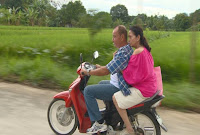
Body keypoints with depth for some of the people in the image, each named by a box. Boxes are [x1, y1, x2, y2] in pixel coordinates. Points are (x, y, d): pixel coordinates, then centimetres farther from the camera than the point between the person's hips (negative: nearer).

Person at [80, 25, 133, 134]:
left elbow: (105, 71, -26)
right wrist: (101, 67, 16)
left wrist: (88, 72, -13)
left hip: (117, 88, -11)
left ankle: (99, 123, -7)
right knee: (101, 83, 33)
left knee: (88, 90, -11)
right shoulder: (128, 48, 8)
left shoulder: (122, 53, -26)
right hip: (119, 83, 11)